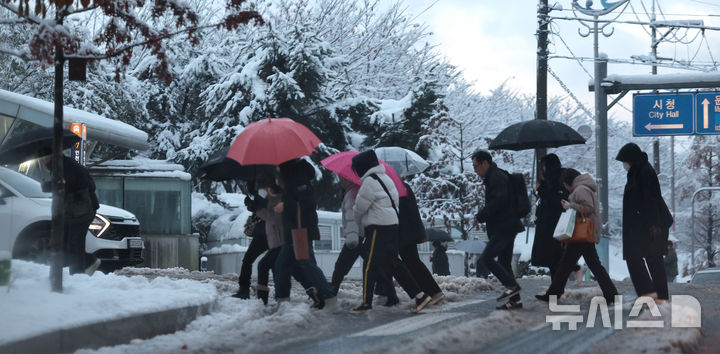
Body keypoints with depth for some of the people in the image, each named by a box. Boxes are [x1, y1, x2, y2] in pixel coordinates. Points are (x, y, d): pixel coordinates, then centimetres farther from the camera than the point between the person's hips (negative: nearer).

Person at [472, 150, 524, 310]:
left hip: (504, 228, -11)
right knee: (504, 262, 10)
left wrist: (481, 216, -17)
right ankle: (515, 299, 10)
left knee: (487, 257, -13)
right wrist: (483, 215, 13)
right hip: (507, 226, 11)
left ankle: (512, 286, -11)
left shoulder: (496, 177, -13)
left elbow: (499, 200, -25)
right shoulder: (495, 176, 20)